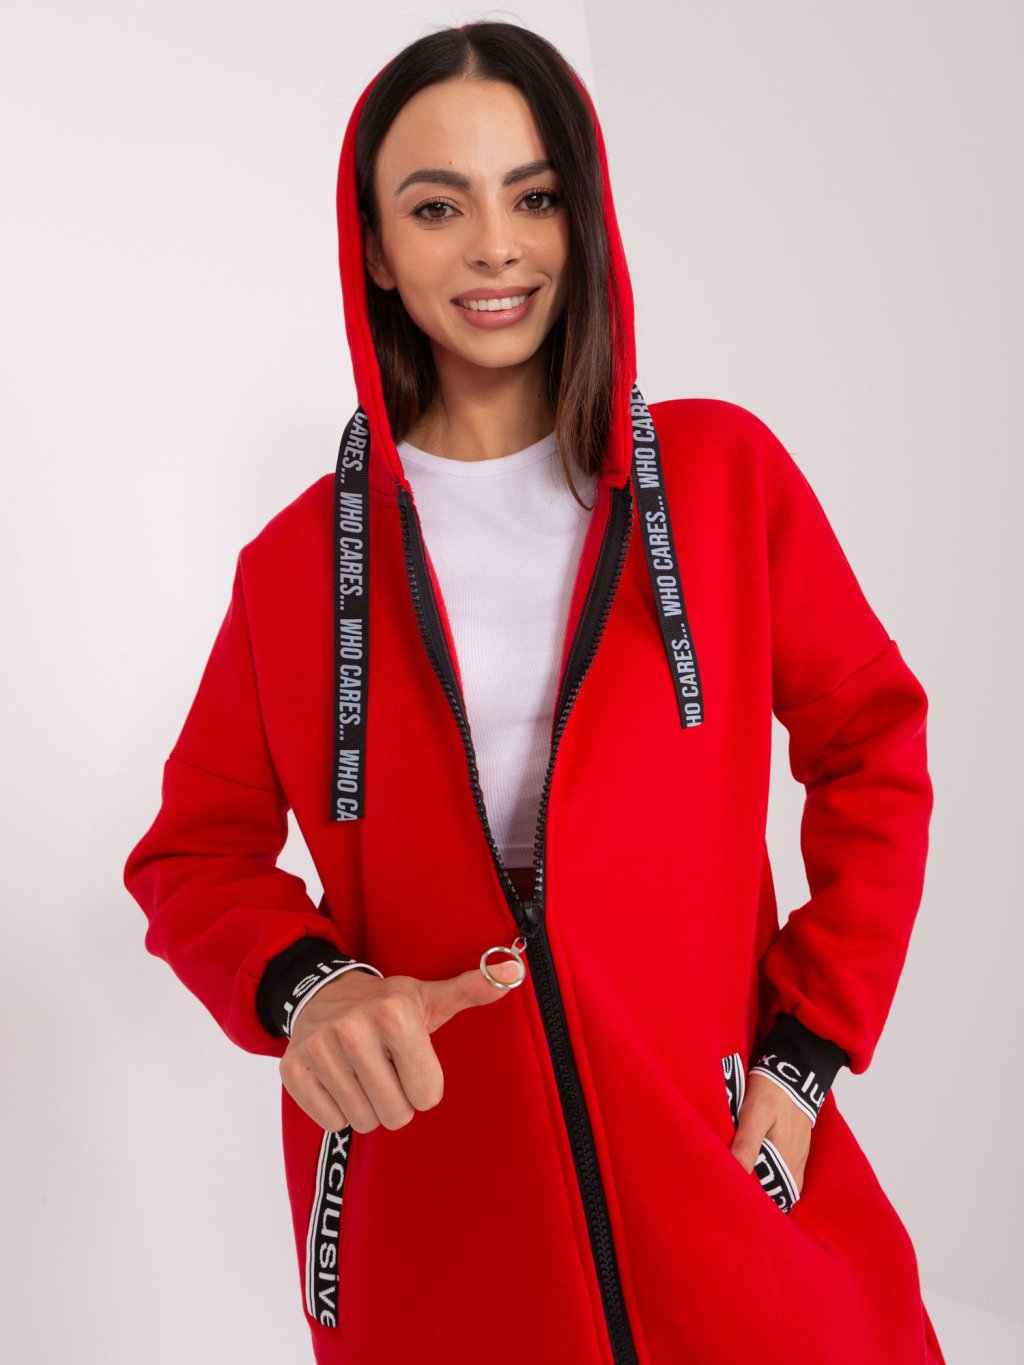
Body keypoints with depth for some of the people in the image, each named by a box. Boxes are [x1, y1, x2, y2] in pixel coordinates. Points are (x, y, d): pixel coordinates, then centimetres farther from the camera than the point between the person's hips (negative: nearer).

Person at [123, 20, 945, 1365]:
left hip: (716, 1171, 0)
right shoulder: (299, 558, 1)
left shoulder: (722, 473, 0)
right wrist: (303, 985, -16)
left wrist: (810, 1050, -3)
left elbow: (871, 748, 4)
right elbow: (197, 852, 6)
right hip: (429, 1184, 1)